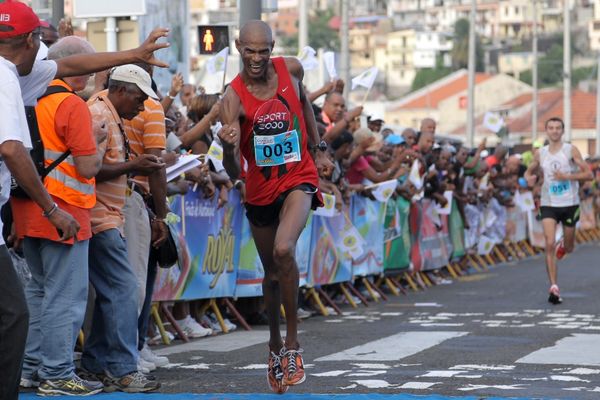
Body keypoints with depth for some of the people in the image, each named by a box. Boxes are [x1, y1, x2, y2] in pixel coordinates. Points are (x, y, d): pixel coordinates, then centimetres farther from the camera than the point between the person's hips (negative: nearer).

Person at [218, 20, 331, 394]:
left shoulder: (291, 69, -9)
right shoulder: (233, 97, -18)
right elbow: (233, 172, -24)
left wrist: (318, 147, 17)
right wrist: (229, 147, -46)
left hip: (298, 178, -1)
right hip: (260, 188, 1)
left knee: (284, 250, -27)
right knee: (272, 272, 15)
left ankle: (292, 343, -15)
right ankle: (275, 343, 38)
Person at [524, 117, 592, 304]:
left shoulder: (571, 150, -6)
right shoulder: (540, 153, 3)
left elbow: (588, 174, -9)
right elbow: (529, 171, 19)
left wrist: (566, 176, -21)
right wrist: (529, 178, -5)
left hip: (570, 204, -1)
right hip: (548, 204, 1)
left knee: (568, 248, 13)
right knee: (550, 244, -15)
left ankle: (563, 245, 52)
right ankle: (554, 287, -15)